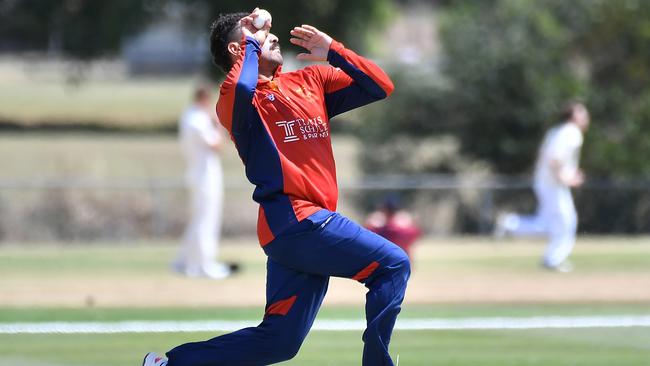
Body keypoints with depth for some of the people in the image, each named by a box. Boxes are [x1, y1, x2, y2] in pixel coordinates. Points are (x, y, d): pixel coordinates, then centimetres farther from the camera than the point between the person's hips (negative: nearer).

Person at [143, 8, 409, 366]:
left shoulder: (310, 81, 19)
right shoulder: (237, 99, -3)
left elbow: (380, 87, 16)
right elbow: (239, 89, -29)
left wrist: (332, 51, 4)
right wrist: (251, 46, -11)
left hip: (309, 225, 8)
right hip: (294, 218, -8)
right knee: (393, 264, -13)